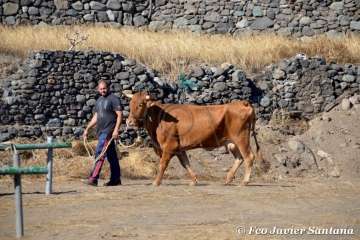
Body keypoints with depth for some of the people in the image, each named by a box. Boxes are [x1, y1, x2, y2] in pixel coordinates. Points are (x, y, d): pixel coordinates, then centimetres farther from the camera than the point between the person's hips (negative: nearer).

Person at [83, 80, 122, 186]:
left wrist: (116, 130, -20)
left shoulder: (113, 99, -7)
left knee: (100, 152, -15)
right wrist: (87, 129, 19)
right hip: (100, 131, 8)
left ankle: (93, 178, -18)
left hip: (109, 131, -8)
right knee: (111, 155, 10)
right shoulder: (99, 101, 17)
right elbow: (95, 117, 24)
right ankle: (116, 179, 13)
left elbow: (119, 115, -12)